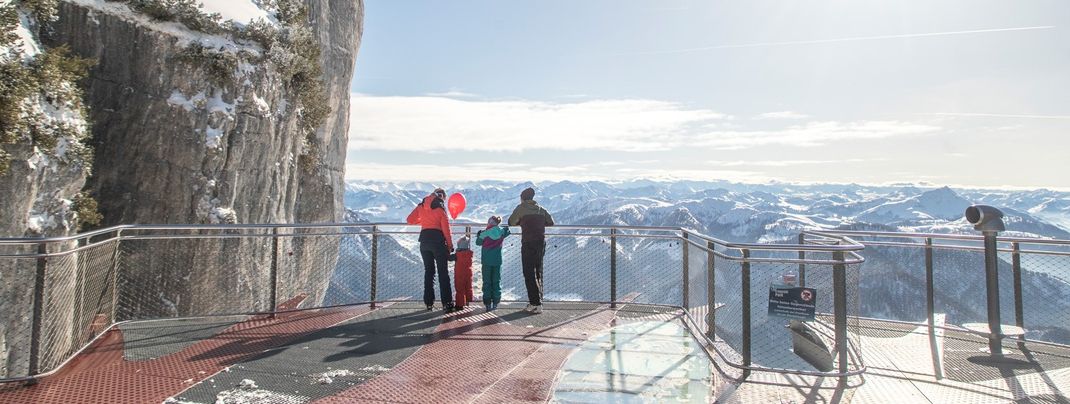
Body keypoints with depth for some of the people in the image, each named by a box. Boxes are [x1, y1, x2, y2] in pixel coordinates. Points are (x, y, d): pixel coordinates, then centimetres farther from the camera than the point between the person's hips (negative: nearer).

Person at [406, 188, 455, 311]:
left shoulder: (422, 205, 12)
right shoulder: (440, 206, -1)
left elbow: (409, 220, 16)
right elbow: (445, 226, -6)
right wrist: (450, 244, -4)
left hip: (424, 239, 5)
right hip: (437, 239, -4)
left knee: (428, 271, 12)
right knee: (443, 272, -2)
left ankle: (429, 302, 10)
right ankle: (447, 303, -8)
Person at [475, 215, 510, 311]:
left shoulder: (485, 233, -10)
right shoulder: (502, 231, -3)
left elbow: (478, 242, 4)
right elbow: (507, 231, 18)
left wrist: (478, 235, 21)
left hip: (487, 261, -2)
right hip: (497, 260, 2)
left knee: (487, 281, 5)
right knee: (496, 281, 10)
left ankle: (487, 303, 3)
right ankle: (495, 302, 10)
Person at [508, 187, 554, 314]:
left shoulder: (521, 207, 1)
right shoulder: (540, 209, 14)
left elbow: (511, 222, 6)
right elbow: (551, 222, 15)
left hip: (528, 244, -6)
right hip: (541, 243, 6)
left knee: (529, 274, -3)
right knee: (538, 273, 14)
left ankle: (536, 304, -7)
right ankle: (536, 302, 20)